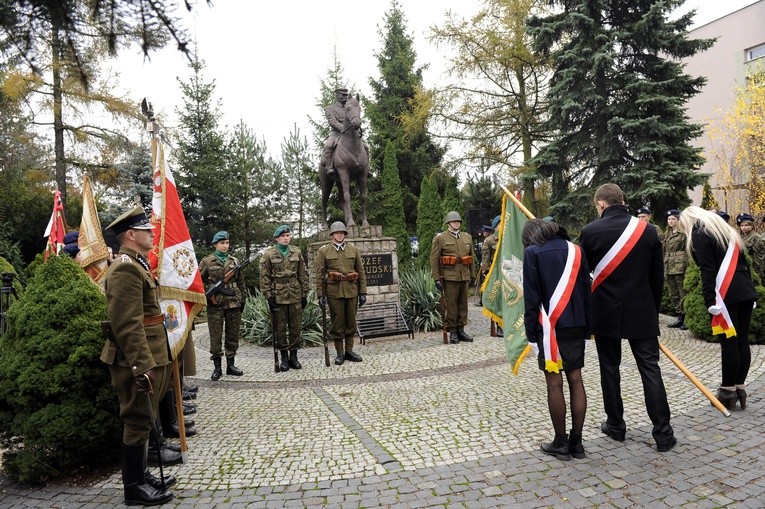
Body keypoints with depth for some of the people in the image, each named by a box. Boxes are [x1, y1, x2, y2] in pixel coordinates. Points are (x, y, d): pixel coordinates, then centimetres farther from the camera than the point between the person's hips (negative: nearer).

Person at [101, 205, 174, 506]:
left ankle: (140, 475, 31)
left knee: (141, 420, 18)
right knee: (138, 422, 0)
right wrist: (143, 366, -26)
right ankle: (134, 487, 13)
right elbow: (127, 325, -25)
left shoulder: (137, 264, 15)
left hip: (149, 357, 10)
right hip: (139, 361, -10)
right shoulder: (125, 268, -18)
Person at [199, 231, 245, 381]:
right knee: (216, 336, 1)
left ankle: (231, 364, 19)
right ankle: (217, 367, 10)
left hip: (234, 303, 3)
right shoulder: (207, 261, 1)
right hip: (215, 304, -3)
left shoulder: (234, 261, 10)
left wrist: (242, 299, 11)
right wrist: (209, 294, -8)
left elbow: (241, 282, 14)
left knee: (233, 335, 8)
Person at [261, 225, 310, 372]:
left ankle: (293, 355, 18)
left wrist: (304, 294, 7)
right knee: (280, 328, 4)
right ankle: (284, 357, 16)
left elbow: (303, 275, 10)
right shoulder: (268, 254, 0)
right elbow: (265, 277, -1)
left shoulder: (297, 252, 7)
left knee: (296, 326, 5)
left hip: (295, 295, 2)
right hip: (278, 296, -2)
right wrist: (268, 296, -7)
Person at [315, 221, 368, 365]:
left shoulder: (353, 249, 7)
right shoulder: (323, 251, 2)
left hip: (351, 291, 2)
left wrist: (363, 292, 3)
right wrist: (321, 295, -6)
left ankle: (349, 351, 20)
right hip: (334, 291, -2)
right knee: (337, 323, 3)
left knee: (351, 322, 8)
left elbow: (361, 272, 7)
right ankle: (340, 353, 13)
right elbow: (319, 274, 0)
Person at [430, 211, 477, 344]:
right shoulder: (440, 238, -1)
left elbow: (472, 257, 19)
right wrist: (437, 279, -8)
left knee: (463, 303, 8)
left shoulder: (467, 237, 14)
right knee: (451, 304, -1)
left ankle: (461, 330, 18)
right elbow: (434, 259, -3)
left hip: (465, 276, 5)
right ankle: (452, 332, 8)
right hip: (450, 276, -5)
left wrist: (473, 276, 15)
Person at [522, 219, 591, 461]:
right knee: (576, 380, 10)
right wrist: (587, 326, 13)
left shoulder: (533, 252, -4)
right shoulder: (575, 250, 9)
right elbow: (587, 290, 9)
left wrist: (531, 330, -2)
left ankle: (561, 443, 11)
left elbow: (531, 296, -8)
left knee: (554, 383, 3)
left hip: (551, 326, -5)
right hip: (577, 325, 5)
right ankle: (576, 442, 16)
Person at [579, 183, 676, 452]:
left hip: (605, 313, -2)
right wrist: (654, 310, 16)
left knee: (610, 369, 11)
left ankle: (616, 425, 21)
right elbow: (657, 276, 6)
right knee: (650, 369, 6)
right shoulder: (647, 230, 0)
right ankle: (663, 433, 9)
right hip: (641, 312, 2)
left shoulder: (590, 231, -8)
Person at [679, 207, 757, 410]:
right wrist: (748, 289, 19)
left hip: (726, 294, -8)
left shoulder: (699, 234, -3)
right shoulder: (725, 228, 22)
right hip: (746, 291, 8)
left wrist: (709, 300, -16)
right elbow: (743, 262, 20)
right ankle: (740, 389, 17)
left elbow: (707, 269, -13)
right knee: (742, 340, 10)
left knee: (729, 342, -3)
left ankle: (728, 392, 4)